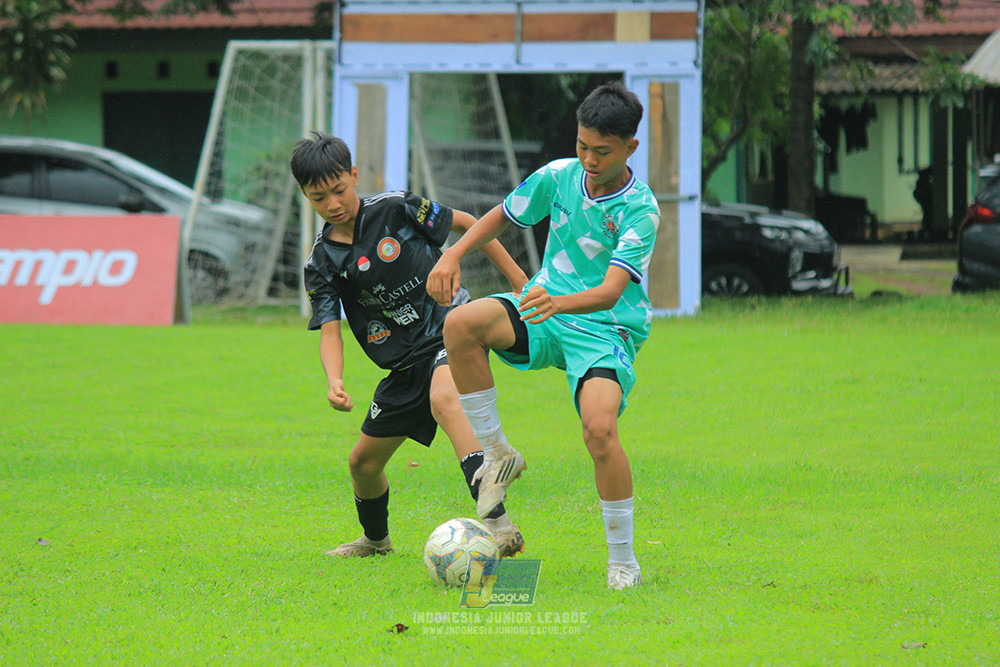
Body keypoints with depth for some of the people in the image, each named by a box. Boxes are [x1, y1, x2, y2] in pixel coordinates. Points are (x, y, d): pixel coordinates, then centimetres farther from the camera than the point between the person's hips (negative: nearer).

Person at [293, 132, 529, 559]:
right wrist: (334, 381, -27)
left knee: (444, 399, -38)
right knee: (364, 461, 12)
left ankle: (498, 523, -51)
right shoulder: (321, 263, 1)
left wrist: (518, 281, 3)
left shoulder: (395, 210, -9)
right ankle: (375, 538, 46)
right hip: (406, 362, 6)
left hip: (450, 326, -6)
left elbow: (465, 223, 2)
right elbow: (329, 330, -5)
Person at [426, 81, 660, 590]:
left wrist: (561, 303, -48)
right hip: (544, 306, 4)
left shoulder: (640, 209, -16)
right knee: (461, 326, -27)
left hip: (606, 328, -4)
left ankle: (623, 561, -11)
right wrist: (453, 255, 0)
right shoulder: (558, 177, -2)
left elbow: (610, 293, -28)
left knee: (599, 429, -29)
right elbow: (501, 216, 16)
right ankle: (496, 454, -9)